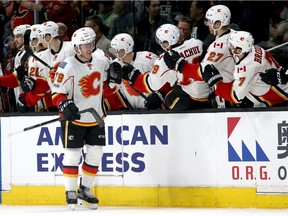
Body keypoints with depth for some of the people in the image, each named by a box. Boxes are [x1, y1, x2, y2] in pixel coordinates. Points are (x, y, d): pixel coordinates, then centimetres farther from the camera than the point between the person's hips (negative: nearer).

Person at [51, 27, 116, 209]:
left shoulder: (102, 62, -1)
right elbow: (57, 93, -13)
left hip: (96, 118, 5)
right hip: (74, 118, -5)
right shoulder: (68, 66, -17)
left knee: (95, 153, 7)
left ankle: (85, 189, 23)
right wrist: (65, 106, -30)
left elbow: (105, 88, 11)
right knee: (72, 154, -3)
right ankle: (70, 192, 9)